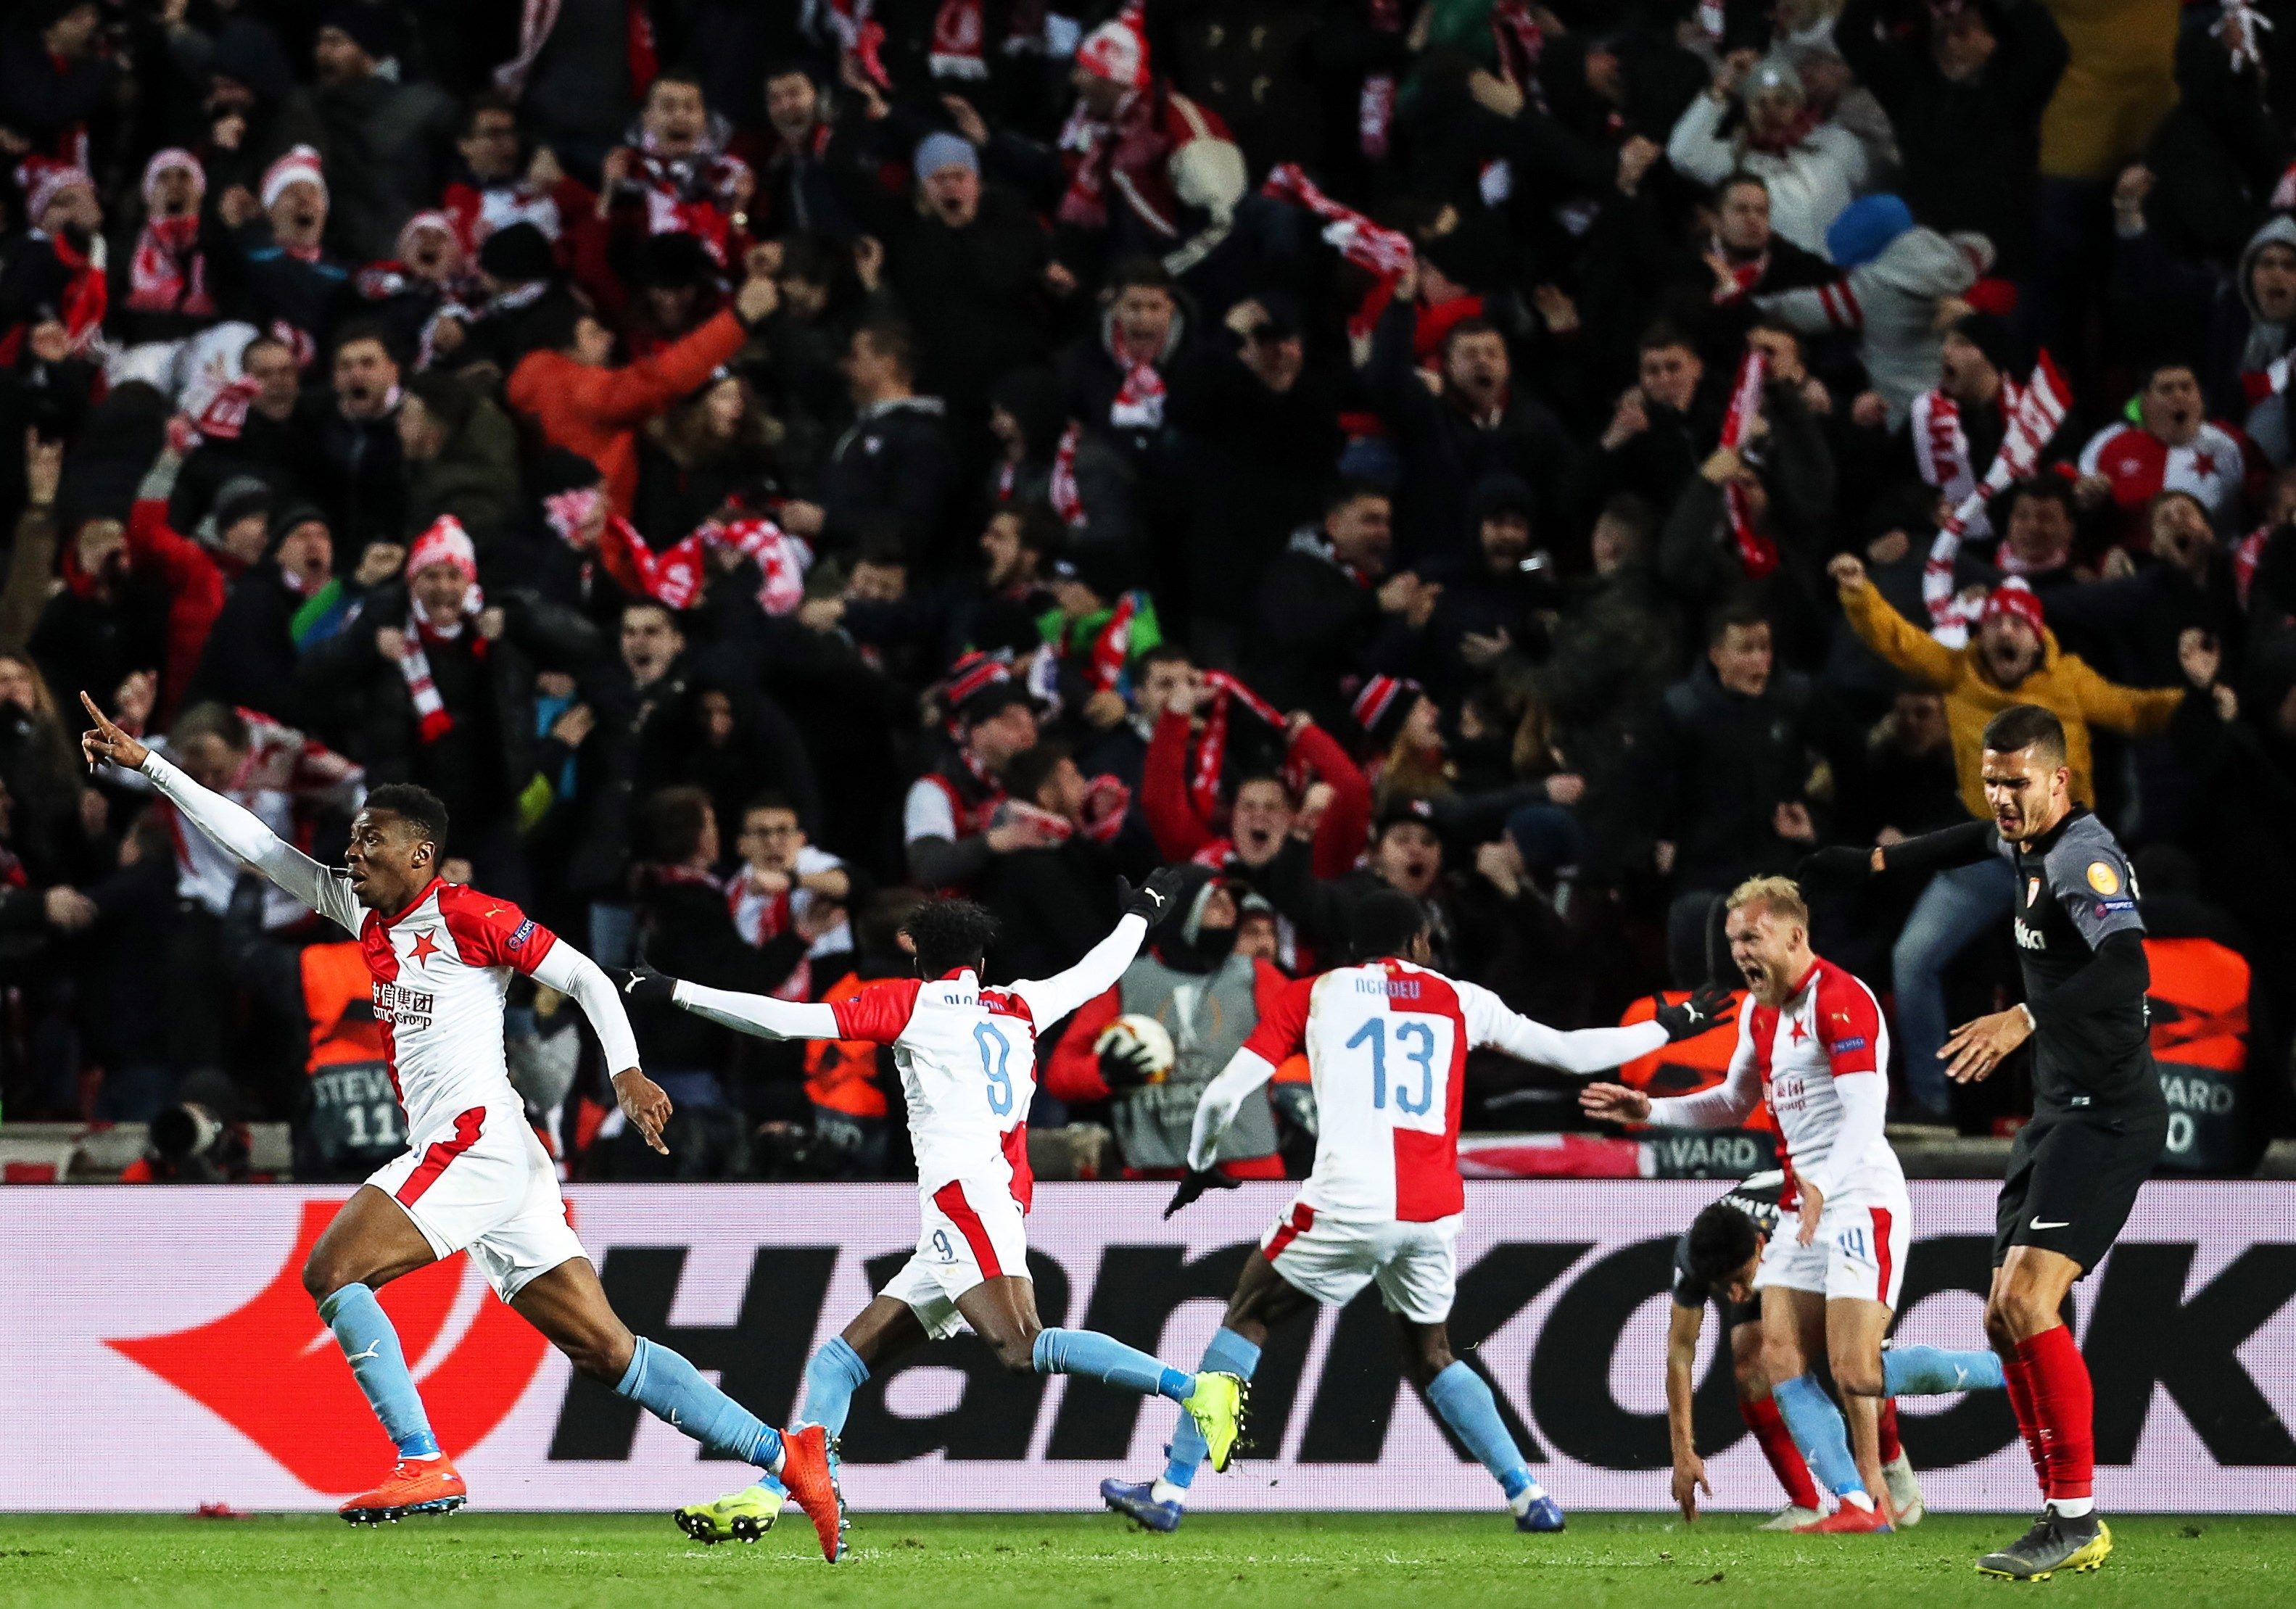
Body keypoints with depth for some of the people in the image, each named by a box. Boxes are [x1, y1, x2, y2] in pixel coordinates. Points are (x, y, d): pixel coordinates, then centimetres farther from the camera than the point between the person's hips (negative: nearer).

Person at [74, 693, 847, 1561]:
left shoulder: (470, 917, -5)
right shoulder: (365, 912, 17)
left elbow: (584, 977, -4)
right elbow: (252, 842, 20)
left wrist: (626, 1070, -17)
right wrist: (145, 764, 19)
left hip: (478, 1140, -8)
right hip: (451, 1154, 8)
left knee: (331, 1272, -13)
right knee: (606, 1352, 3)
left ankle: (424, 1464, -16)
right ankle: (787, 1456, -1)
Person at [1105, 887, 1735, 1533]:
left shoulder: (1312, 995, 12)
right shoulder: (1460, 1000, 16)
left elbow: (1223, 1095, 7)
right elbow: (1570, 1051, 22)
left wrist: (1199, 1165, 25)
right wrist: (1667, 1028, 36)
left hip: (1350, 1204, -3)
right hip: (1436, 1213, 3)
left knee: (1248, 1318, 13)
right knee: (1431, 1354, 24)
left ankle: (1171, 1491, 5)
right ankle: (1531, 1496, 13)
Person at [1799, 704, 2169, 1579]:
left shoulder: (2083, 854, -16)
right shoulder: (2025, 843, 12)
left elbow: (2128, 970, -33)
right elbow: (1985, 837, 40)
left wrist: (2027, 1019, -42)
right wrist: (1883, 860, 44)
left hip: (2106, 1114, -10)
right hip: (2059, 1112, 10)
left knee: (2028, 1302, -19)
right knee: (2007, 1321, 7)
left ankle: (2077, 1520, -16)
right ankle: (2067, 1518, 10)